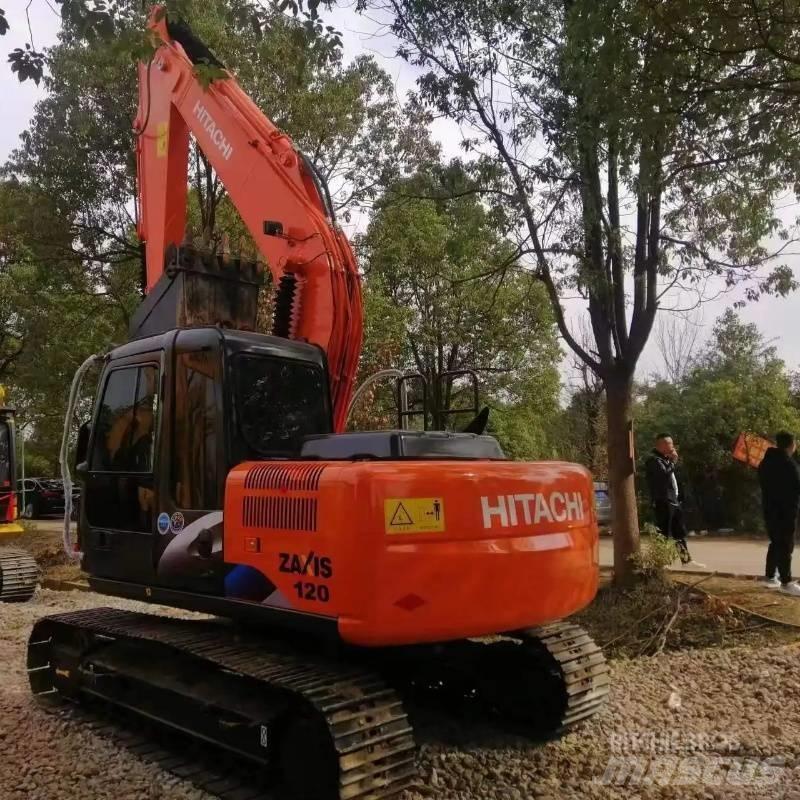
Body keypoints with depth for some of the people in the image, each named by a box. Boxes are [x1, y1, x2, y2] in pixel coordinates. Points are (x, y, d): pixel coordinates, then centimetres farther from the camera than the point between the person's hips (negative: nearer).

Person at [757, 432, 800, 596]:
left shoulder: (766, 462, 10)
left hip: (770, 507, 8)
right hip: (786, 509, -8)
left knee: (776, 542, 16)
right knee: (786, 545, -4)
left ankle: (770, 577, 20)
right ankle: (786, 582, -3)